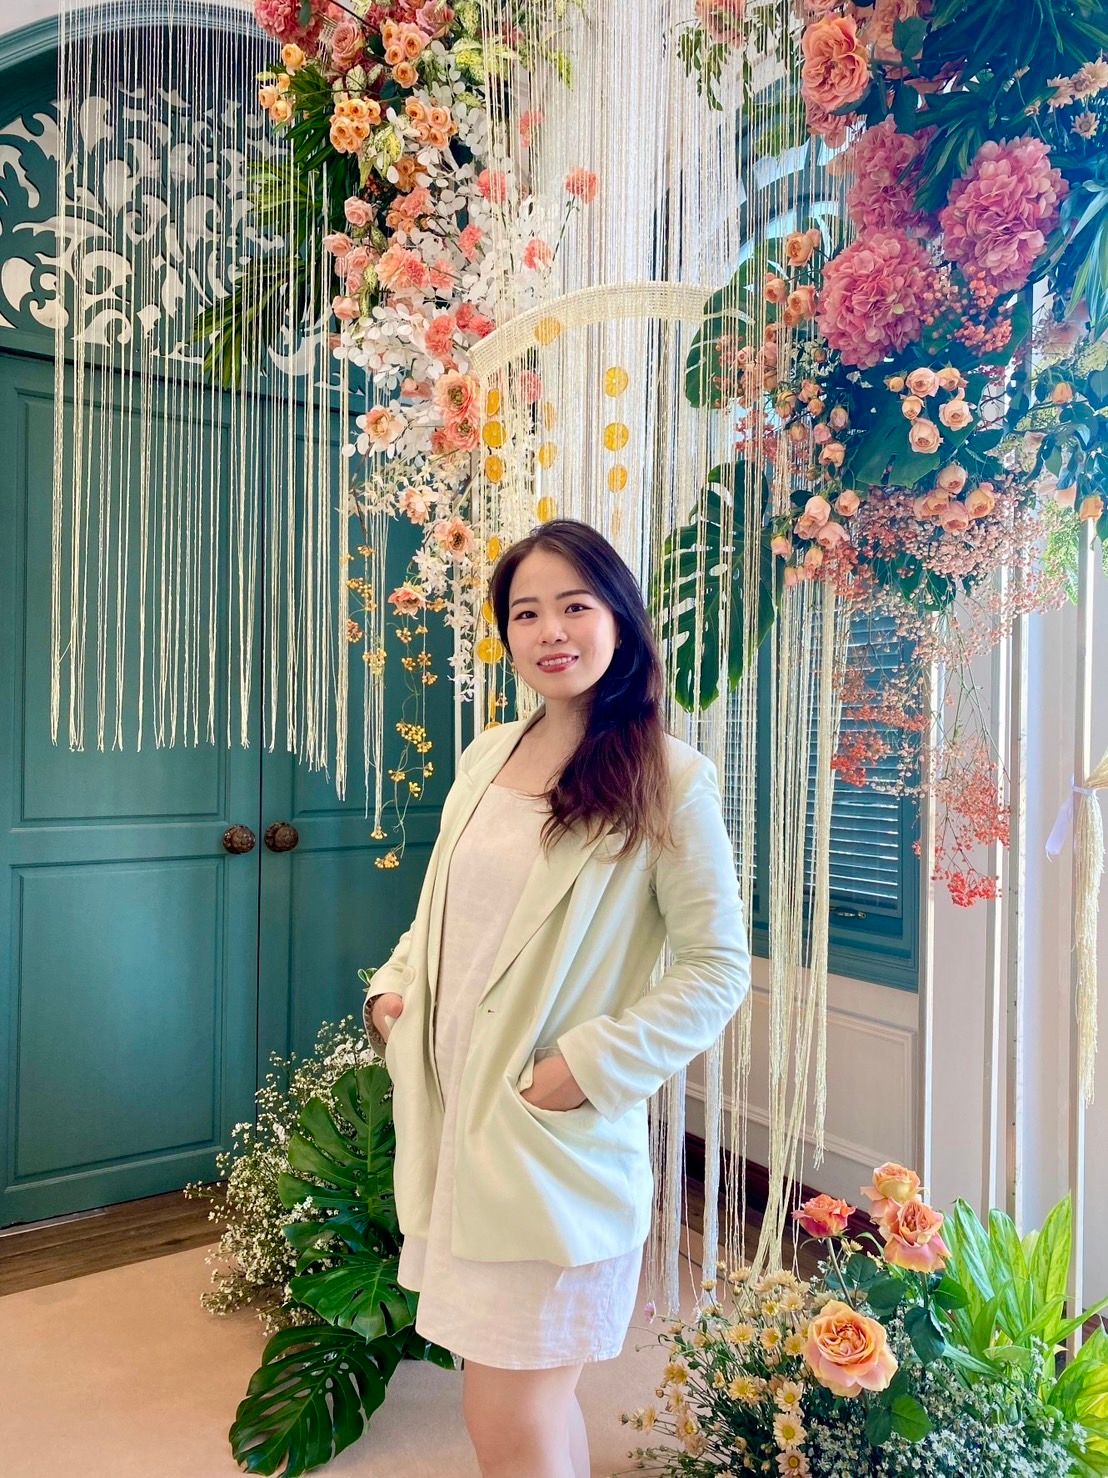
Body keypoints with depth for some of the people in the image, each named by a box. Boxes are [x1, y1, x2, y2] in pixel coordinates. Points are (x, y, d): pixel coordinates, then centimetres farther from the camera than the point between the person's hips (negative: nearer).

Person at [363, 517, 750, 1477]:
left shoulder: (669, 778, -11)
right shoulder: (485, 758, 7)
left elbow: (718, 971, -10)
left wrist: (590, 1067, -17)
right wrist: (393, 987, 2)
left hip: (555, 1138, -6)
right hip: (454, 1115, 6)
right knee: (532, 1398, 19)